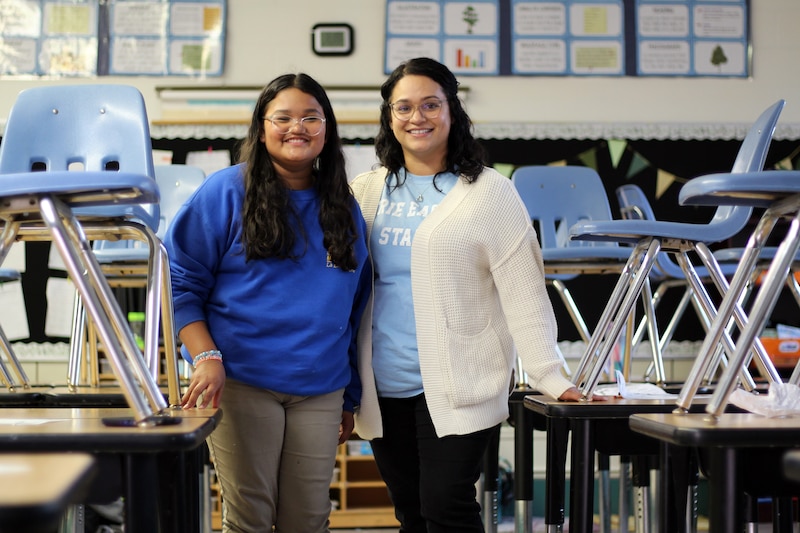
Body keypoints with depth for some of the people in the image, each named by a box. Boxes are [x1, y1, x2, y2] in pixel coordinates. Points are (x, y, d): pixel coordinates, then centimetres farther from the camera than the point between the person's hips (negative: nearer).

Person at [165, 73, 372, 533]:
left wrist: (352, 397, 16)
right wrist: (206, 358, -15)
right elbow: (180, 283, -3)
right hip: (241, 384, -4)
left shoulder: (345, 209, 12)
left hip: (320, 391, 4)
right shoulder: (227, 192, -2)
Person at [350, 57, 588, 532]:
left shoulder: (488, 192, -2)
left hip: (459, 389, -4)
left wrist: (550, 377, -14)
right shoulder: (367, 192, 9)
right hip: (384, 391, 4)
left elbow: (523, 293, -7)